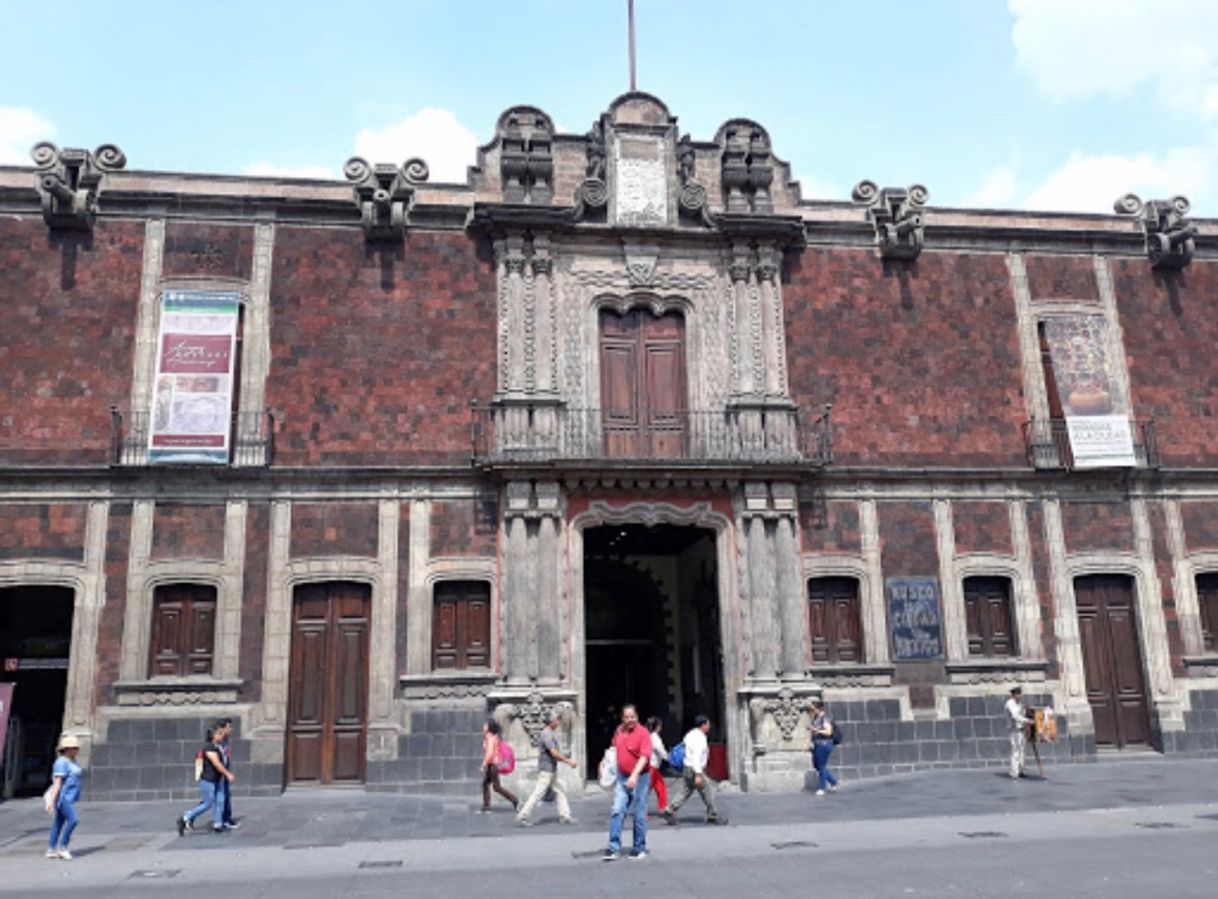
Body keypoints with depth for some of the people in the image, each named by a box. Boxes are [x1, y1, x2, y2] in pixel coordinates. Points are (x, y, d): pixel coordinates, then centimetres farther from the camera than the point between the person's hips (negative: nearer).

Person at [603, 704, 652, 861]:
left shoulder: (643, 733, -13)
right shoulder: (619, 730, 7)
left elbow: (644, 757, -21)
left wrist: (634, 776, -32)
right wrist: (615, 775, 22)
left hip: (640, 777, -5)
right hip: (622, 777, 5)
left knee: (639, 815, 3)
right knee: (617, 811, -2)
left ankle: (639, 848, 16)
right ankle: (614, 848, 0)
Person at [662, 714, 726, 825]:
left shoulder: (691, 734, 9)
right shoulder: (699, 738, -19)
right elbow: (696, 757, -25)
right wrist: (698, 774, -28)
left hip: (687, 769, 9)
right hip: (694, 770, -9)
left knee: (685, 793, 11)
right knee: (708, 793, 5)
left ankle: (670, 811, 5)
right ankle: (713, 817, 15)